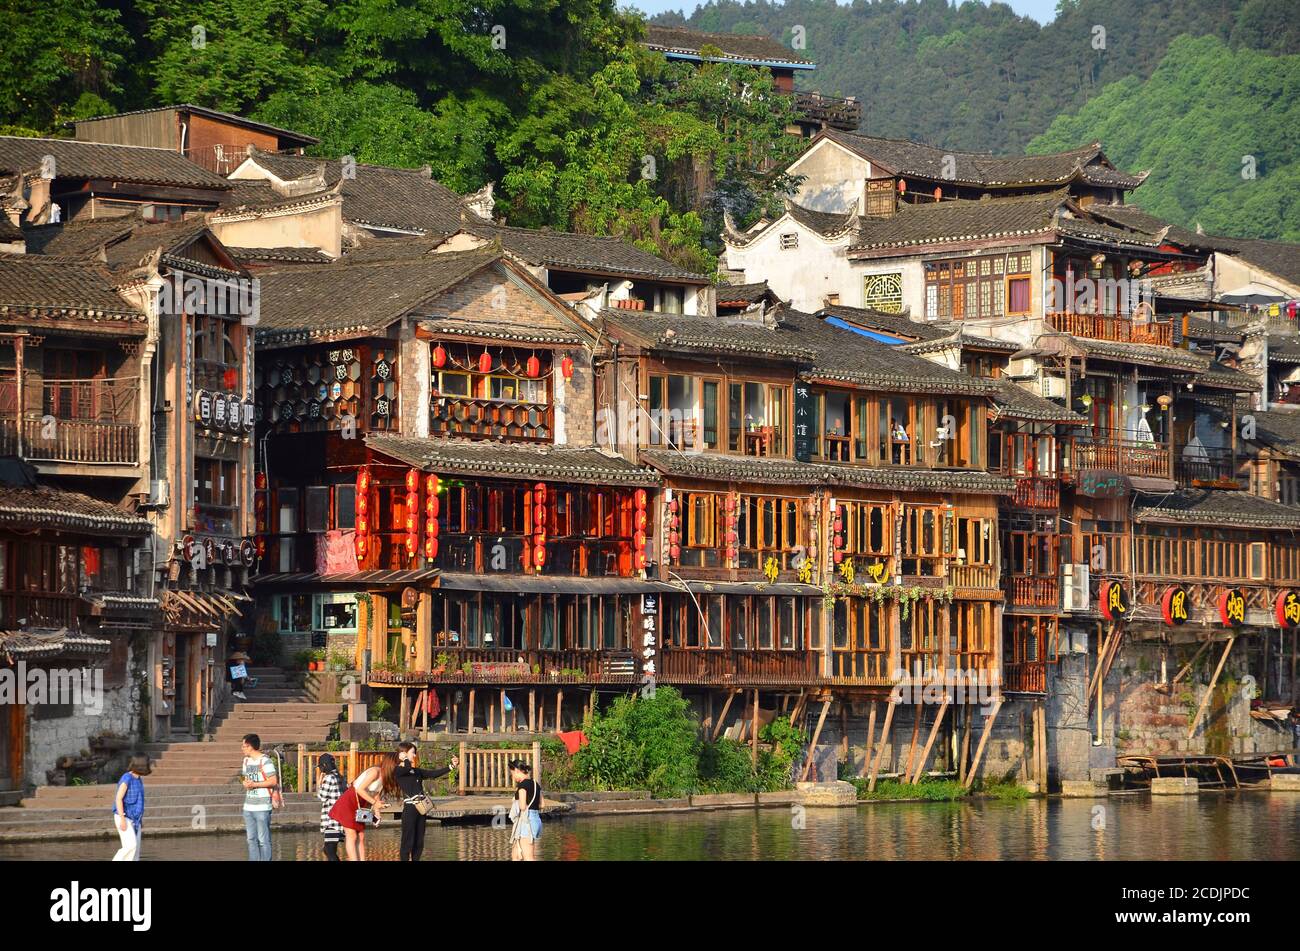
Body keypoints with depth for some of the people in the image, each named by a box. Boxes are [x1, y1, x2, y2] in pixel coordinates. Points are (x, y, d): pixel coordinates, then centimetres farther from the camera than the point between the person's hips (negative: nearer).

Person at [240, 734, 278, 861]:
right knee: (251, 839, 9)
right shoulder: (246, 760, 16)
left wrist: (254, 784, -14)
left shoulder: (265, 761, -10)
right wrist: (246, 783, 0)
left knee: (263, 840, -6)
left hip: (262, 807, -8)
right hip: (248, 806, 8)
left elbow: (273, 781, -14)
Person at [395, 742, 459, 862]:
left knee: (419, 843, 9)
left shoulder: (416, 771, 16)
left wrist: (452, 766, 13)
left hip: (421, 809, 7)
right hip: (409, 809, -7)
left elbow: (434, 774, 16)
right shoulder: (398, 770, -6)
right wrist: (405, 758, -7)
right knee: (408, 842, -4)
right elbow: (408, 768, -27)